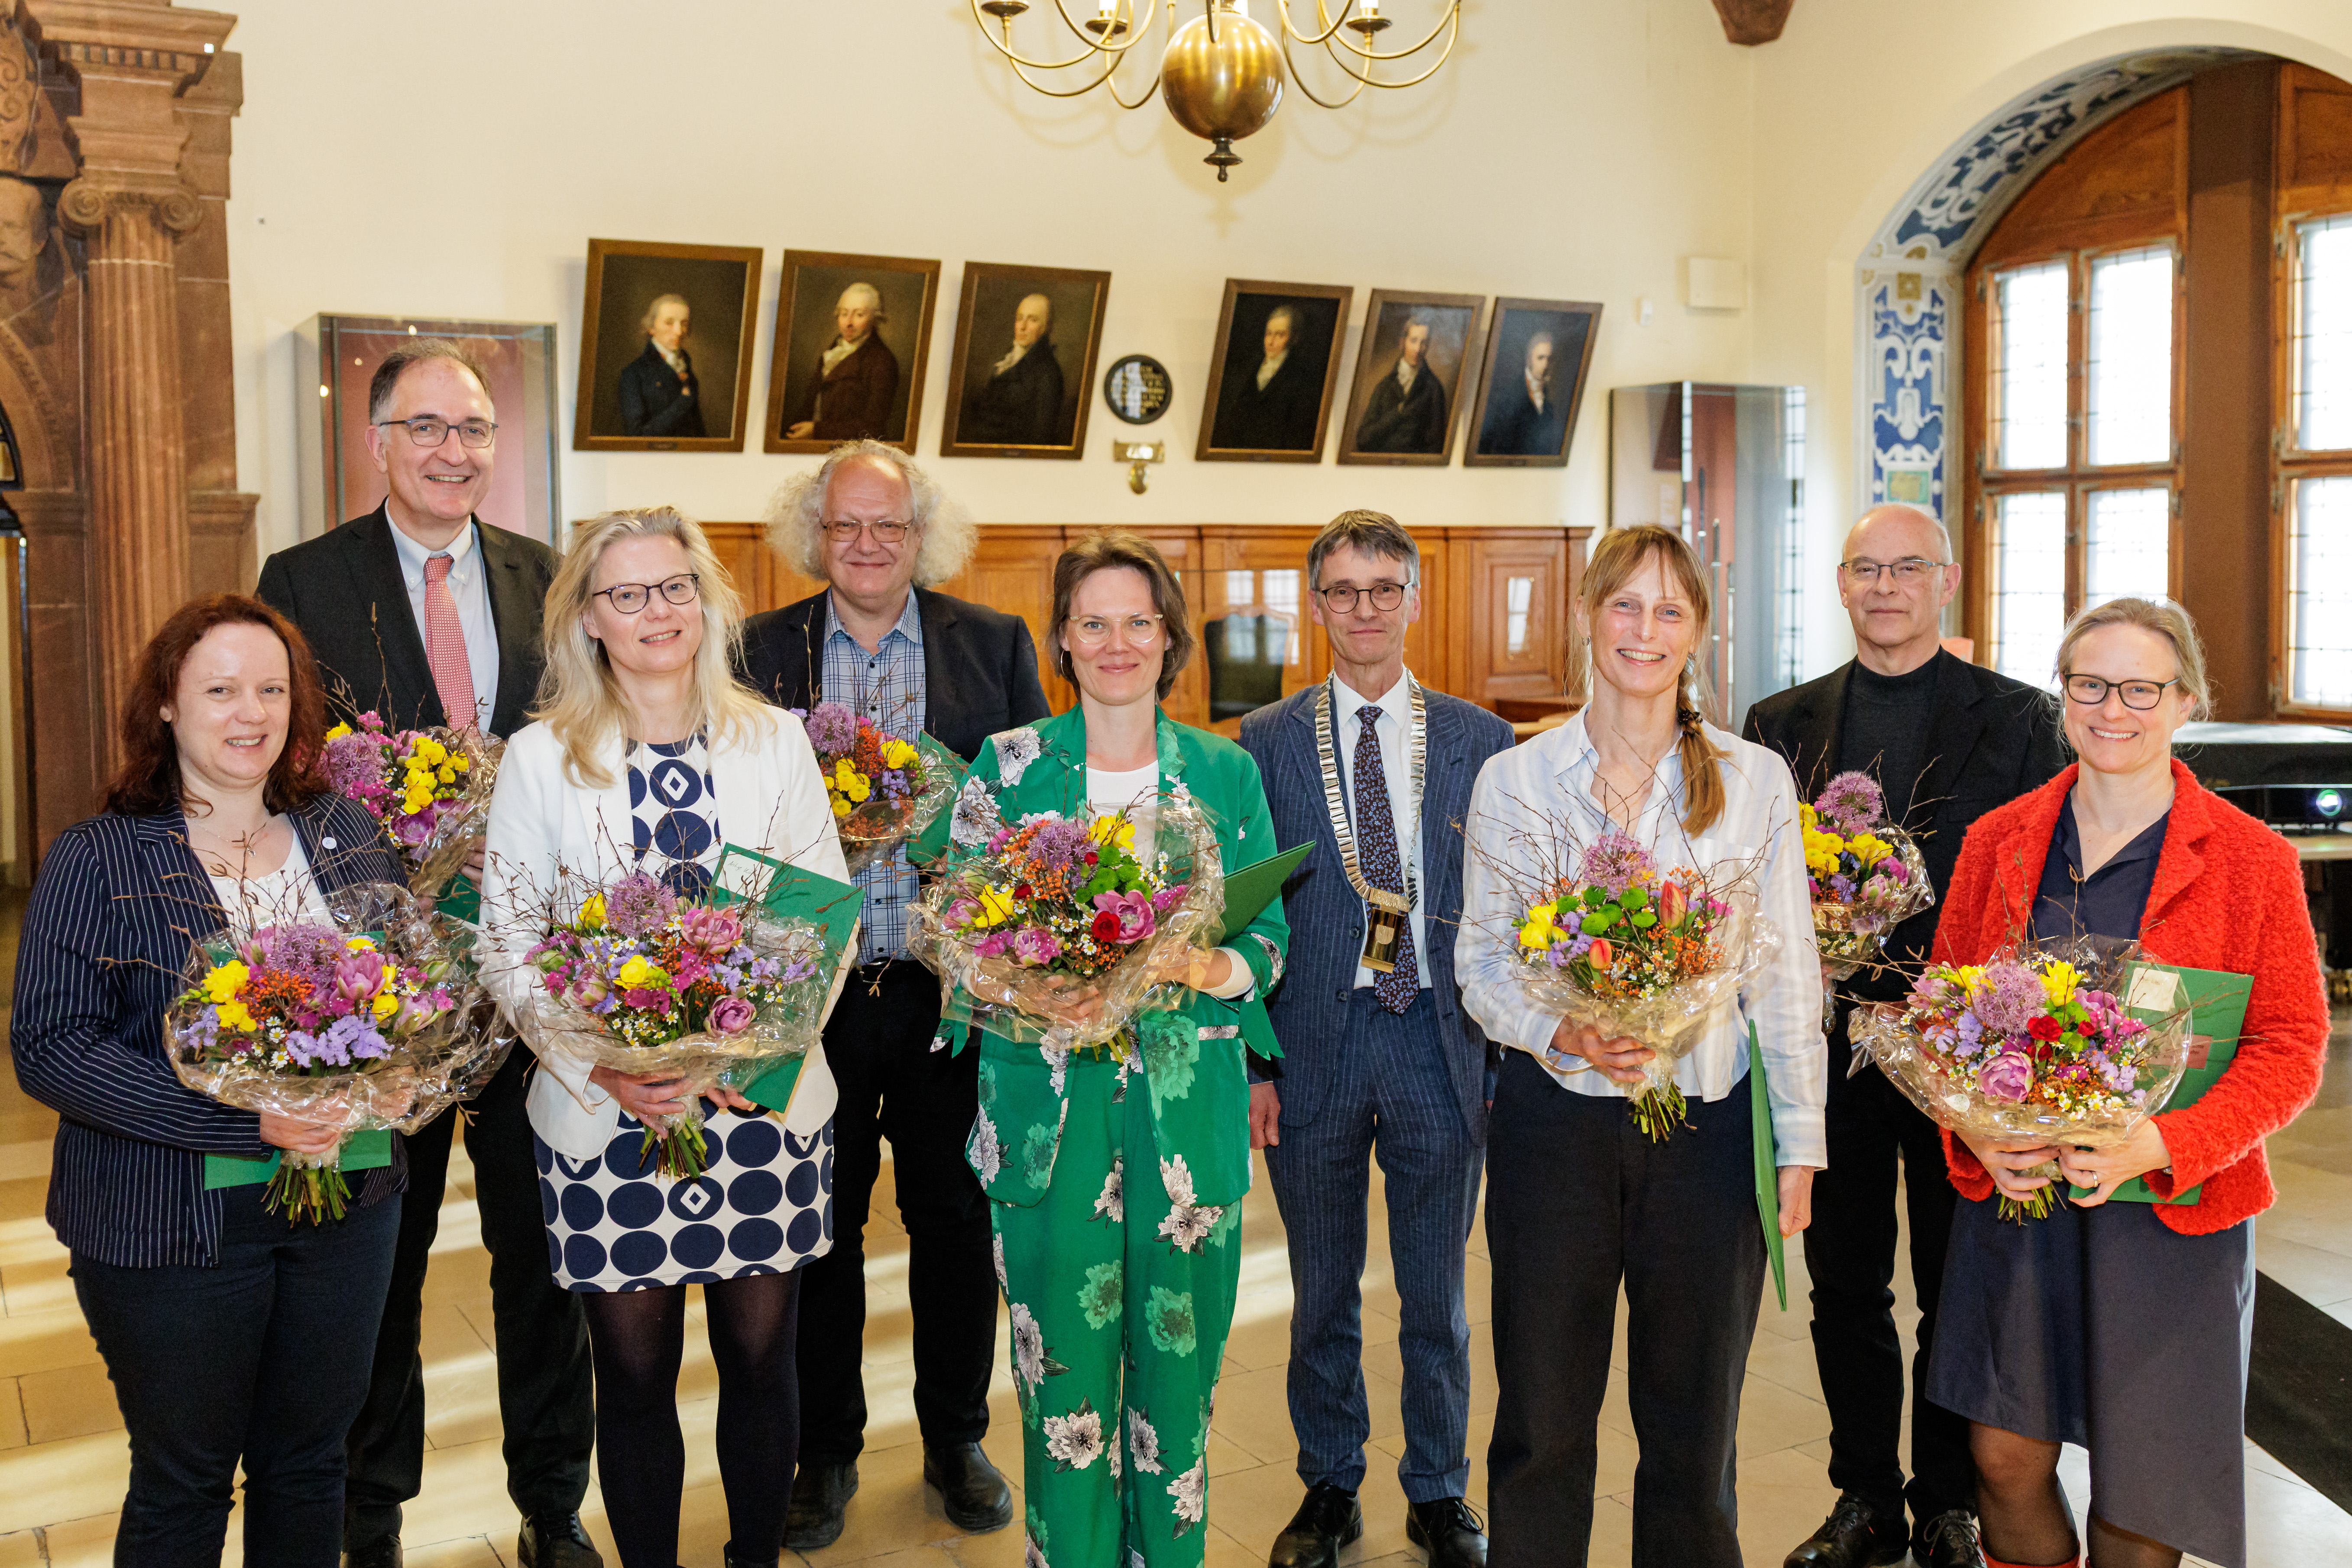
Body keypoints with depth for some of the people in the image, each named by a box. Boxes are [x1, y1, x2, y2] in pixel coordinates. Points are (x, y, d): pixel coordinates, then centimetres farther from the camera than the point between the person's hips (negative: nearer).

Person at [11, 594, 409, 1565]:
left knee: (308, 1462, 18)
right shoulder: (96, 862, -9)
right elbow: (51, 1047, -15)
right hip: (175, 1221, -3)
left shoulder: (350, 838, 4)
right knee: (183, 1483, 14)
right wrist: (244, 1121, -24)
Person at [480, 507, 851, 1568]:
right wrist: (600, 1063, -15)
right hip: (605, 1113, -1)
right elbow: (509, 944, -1)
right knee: (635, 1373, 7)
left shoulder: (774, 741, 4)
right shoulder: (540, 758, 1)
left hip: (767, 1102, 1)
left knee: (761, 1357, 10)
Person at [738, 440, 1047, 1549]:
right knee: (821, 1223, 12)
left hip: (952, 986, 0)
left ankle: (956, 1439, 31)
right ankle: (825, 1449, 30)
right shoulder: (759, 650, 4)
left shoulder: (997, 645, 3)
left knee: (953, 1218, 12)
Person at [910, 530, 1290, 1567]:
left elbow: (1269, 935, 7)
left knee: (1178, 1355, 8)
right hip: (1050, 1101, -1)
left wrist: (1209, 969, -14)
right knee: (1064, 1364, 2)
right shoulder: (1008, 765, 4)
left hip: (1189, 1102, 1)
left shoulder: (1225, 772, 6)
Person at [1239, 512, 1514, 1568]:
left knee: (1437, 1295, 12)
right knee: (1324, 1294, 13)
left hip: (1440, 1040, 0)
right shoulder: (1265, 745, 1)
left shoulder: (1480, 740, 3)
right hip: (1313, 1044, 0)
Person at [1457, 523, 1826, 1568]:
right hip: (1552, 1121, 0)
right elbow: (1480, 964, 2)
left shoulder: (1757, 780, 2)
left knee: (1694, 1423, 12)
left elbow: (1787, 972, 4)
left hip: (1705, 1123, 1)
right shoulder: (1514, 780, 1)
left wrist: (1800, 1140, 2)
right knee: (1541, 1421, 8)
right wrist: (1559, 1033, -17)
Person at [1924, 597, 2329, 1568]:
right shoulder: (1997, 843, 4)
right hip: (2013, 1195, 2)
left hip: (2171, 1211, -2)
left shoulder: (2252, 860, -4)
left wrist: (2157, 1144, -20)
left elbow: (2291, 1046, -6)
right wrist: (1978, 1132, -10)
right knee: (2005, 1462, 7)